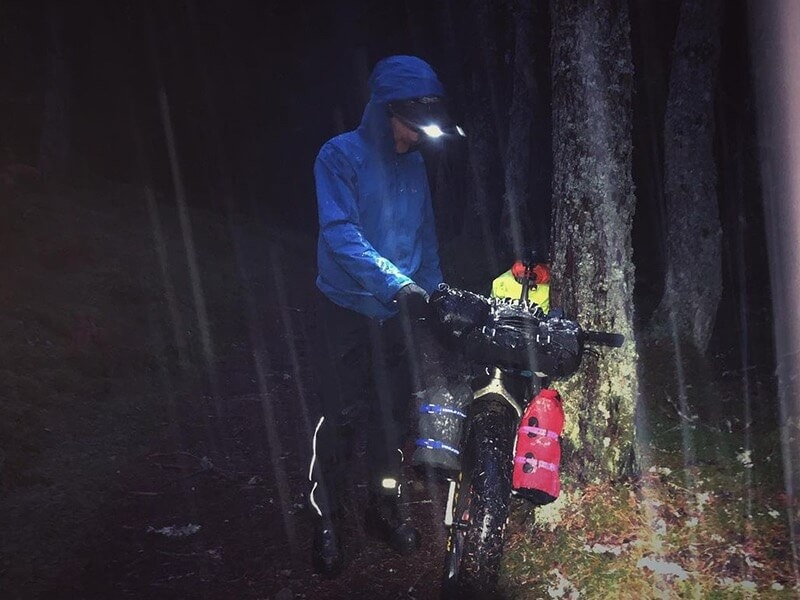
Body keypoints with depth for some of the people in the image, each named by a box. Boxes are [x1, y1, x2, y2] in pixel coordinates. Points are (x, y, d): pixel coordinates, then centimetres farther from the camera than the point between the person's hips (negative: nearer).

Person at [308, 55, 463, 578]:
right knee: (343, 415, -4)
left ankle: (387, 506, 27)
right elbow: (341, 235, -24)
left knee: (394, 411, 11)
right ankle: (326, 519, 9)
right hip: (348, 308, -5)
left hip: (398, 311, 5)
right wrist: (398, 283, -34)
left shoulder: (413, 166, 7)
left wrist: (437, 293, 8)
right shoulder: (340, 156, -12)